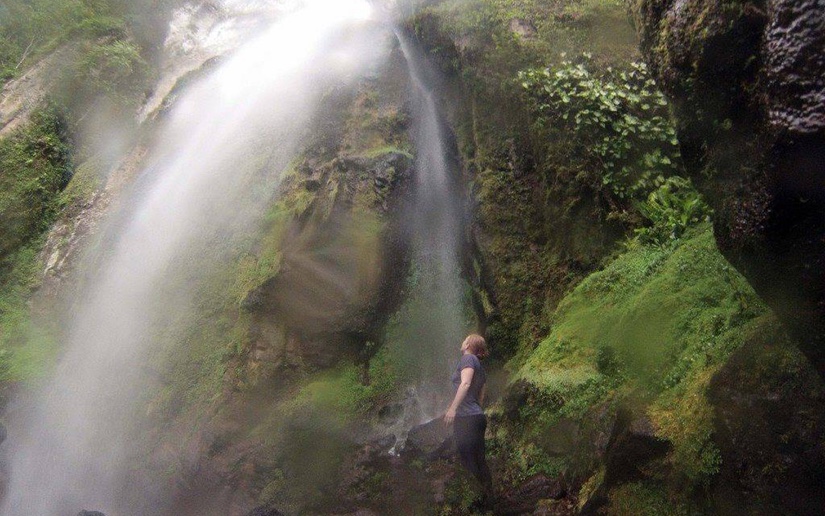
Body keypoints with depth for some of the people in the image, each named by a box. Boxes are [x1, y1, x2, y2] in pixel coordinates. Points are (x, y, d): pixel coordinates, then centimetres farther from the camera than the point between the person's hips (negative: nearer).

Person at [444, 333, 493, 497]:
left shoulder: (468, 358, -5)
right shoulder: (480, 367, 21)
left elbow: (465, 383, -20)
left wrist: (453, 408, -25)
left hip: (466, 417, -9)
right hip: (478, 416, 9)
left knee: (468, 462, -7)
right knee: (479, 461, 11)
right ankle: (488, 495, 14)